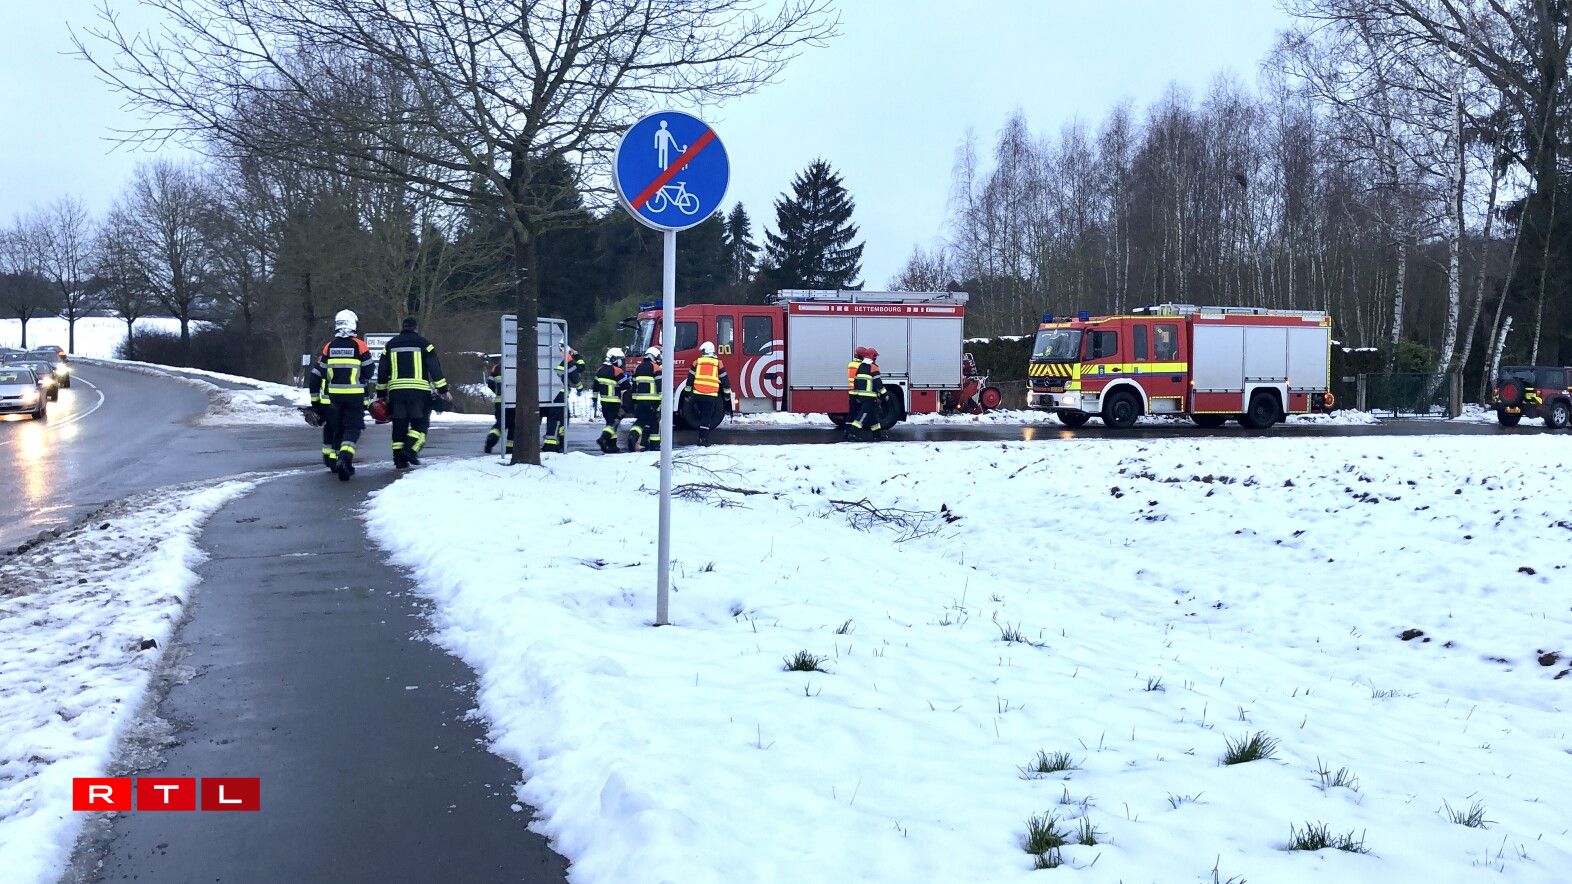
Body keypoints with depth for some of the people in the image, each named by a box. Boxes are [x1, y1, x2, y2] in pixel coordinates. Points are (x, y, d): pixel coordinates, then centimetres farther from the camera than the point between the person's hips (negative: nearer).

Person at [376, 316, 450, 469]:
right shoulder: (424, 344, 3)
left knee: (399, 425, 7)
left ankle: (400, 459, 4)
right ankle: (411, 448, -17)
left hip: (396, 390, 3)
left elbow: (382, 371, 13)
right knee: (420, 423, 5)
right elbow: (435, 368, -2)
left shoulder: (390, 345, 13)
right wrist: (443, 390, 1)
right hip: (419, 390, -3)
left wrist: (381, 394, 20)